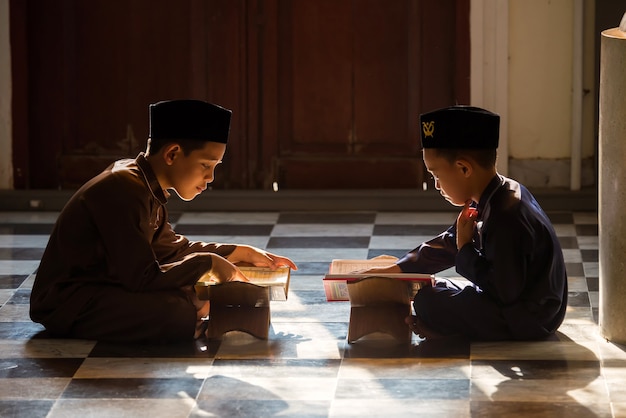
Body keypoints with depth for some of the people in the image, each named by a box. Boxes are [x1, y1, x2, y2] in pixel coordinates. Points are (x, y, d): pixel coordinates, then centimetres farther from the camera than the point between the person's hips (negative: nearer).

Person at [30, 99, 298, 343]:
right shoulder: (123, 191, -22)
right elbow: (143, 279, -25)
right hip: (65, 305, -10)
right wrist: (207, 263, -15)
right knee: (179, 316, -28)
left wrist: (241, 253, 15)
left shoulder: (148, 188, 8)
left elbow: (172, 249, 22)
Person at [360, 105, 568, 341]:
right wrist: (396, 269, 16)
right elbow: (449, 243, 18)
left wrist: (466, 249, -15)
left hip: (527, 320, -11)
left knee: (430, 300, -15)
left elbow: (504, 291, -27)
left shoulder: (505, 218, -26)